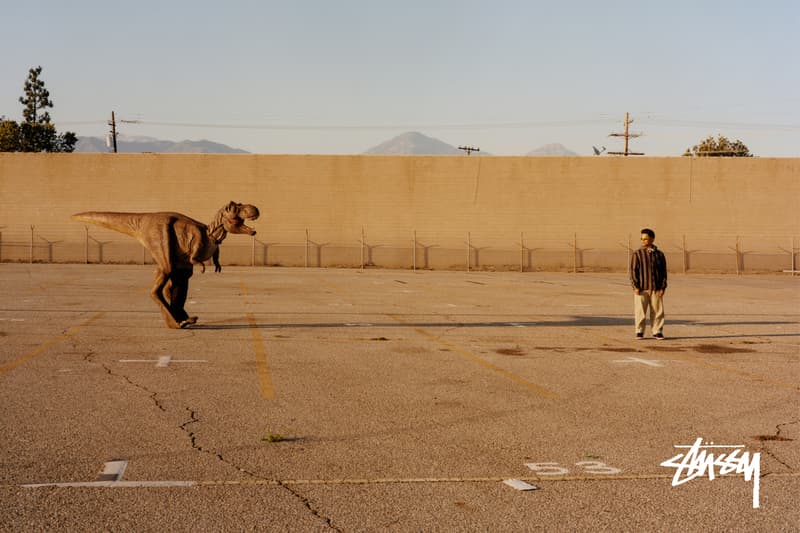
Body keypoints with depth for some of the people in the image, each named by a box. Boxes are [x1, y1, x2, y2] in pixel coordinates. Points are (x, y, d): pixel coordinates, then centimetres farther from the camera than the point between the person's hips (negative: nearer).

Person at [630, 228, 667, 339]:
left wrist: (663, 287, -1)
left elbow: (663, 272, 7)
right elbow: (633, 271, -1)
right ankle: (639, 332, 10)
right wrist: (636, 286, -10)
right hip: (641, 289, -1)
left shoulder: (659, 254, 7)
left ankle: (657, 331, 13)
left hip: (656, 289, 1)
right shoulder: (637, 254, 2)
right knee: (640, 311, 0)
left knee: (657, 311, 3)